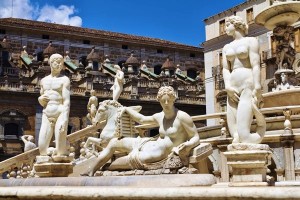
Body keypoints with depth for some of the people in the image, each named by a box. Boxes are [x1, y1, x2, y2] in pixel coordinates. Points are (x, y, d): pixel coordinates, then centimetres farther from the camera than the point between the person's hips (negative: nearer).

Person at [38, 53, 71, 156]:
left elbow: (67, 101, -9)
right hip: (46, 116, 5)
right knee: (42, 146, -2)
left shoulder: (64, 79, 2)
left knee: (61, 147, -10)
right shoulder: (44, 80, 18)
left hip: (60, 114, -5)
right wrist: (40, 99, 0)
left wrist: (64, 120, -22)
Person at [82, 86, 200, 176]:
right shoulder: (159, 117, 10)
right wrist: (125, 108, 33)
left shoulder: (182, 117, -12)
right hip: (151, 144, 9)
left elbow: (196, 137, -12)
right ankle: (90, 172, 7)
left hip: (161, 153, -9)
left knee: (133, 159, -32)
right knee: (114, 142, 10)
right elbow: (142, 119, 27)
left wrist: (188, 145, -34)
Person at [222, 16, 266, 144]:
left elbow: (256, 66, -5)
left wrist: (257, 89, -18)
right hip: (233, 90, 6)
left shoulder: (250, 41, 7)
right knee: (236, 137, -7)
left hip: (248, 87, -6)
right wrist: (228, 87, -9)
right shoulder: (226, 47, 23)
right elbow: (225, 69, 11)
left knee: (243, 135, -18)